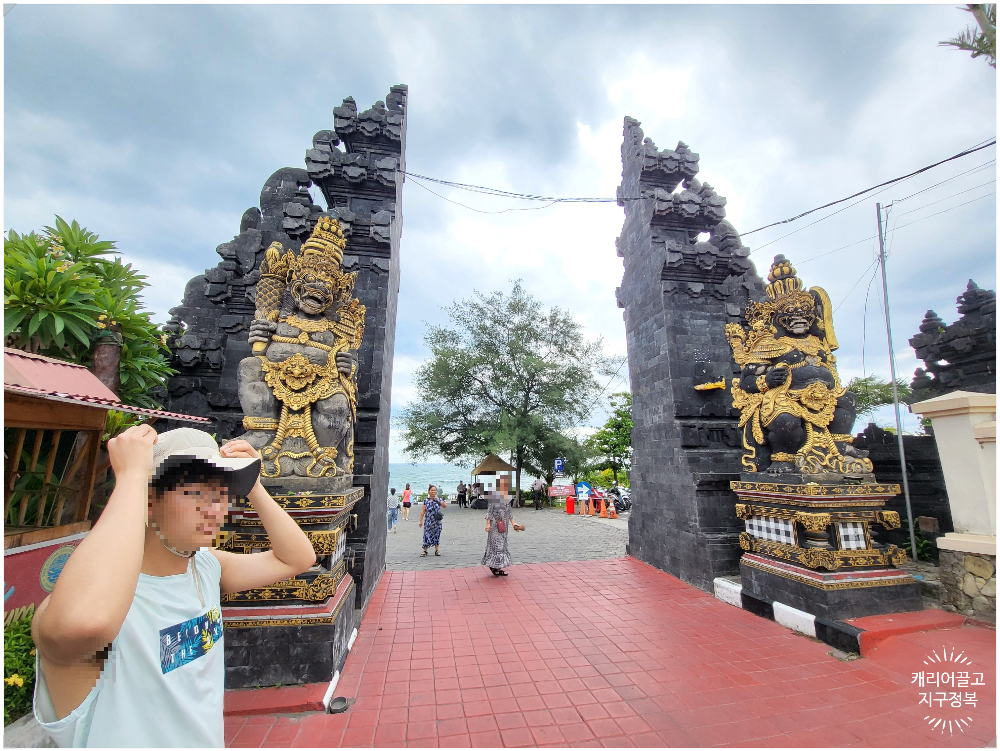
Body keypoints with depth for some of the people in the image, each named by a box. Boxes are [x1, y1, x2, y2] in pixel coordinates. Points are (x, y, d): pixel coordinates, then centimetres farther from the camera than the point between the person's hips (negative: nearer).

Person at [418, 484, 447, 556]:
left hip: (437, 521, 1)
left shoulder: (439, 500, 1)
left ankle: (437, 550, 16)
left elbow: (445, 506, -12)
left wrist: (442, 502, -31)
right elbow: (422, 511, 1)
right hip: (428, 521, -1)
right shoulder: (426, 501, 0)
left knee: (437, 535, 7)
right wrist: (421, 521, -3)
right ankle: (425, 550, 11)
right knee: (427, 535, -1)